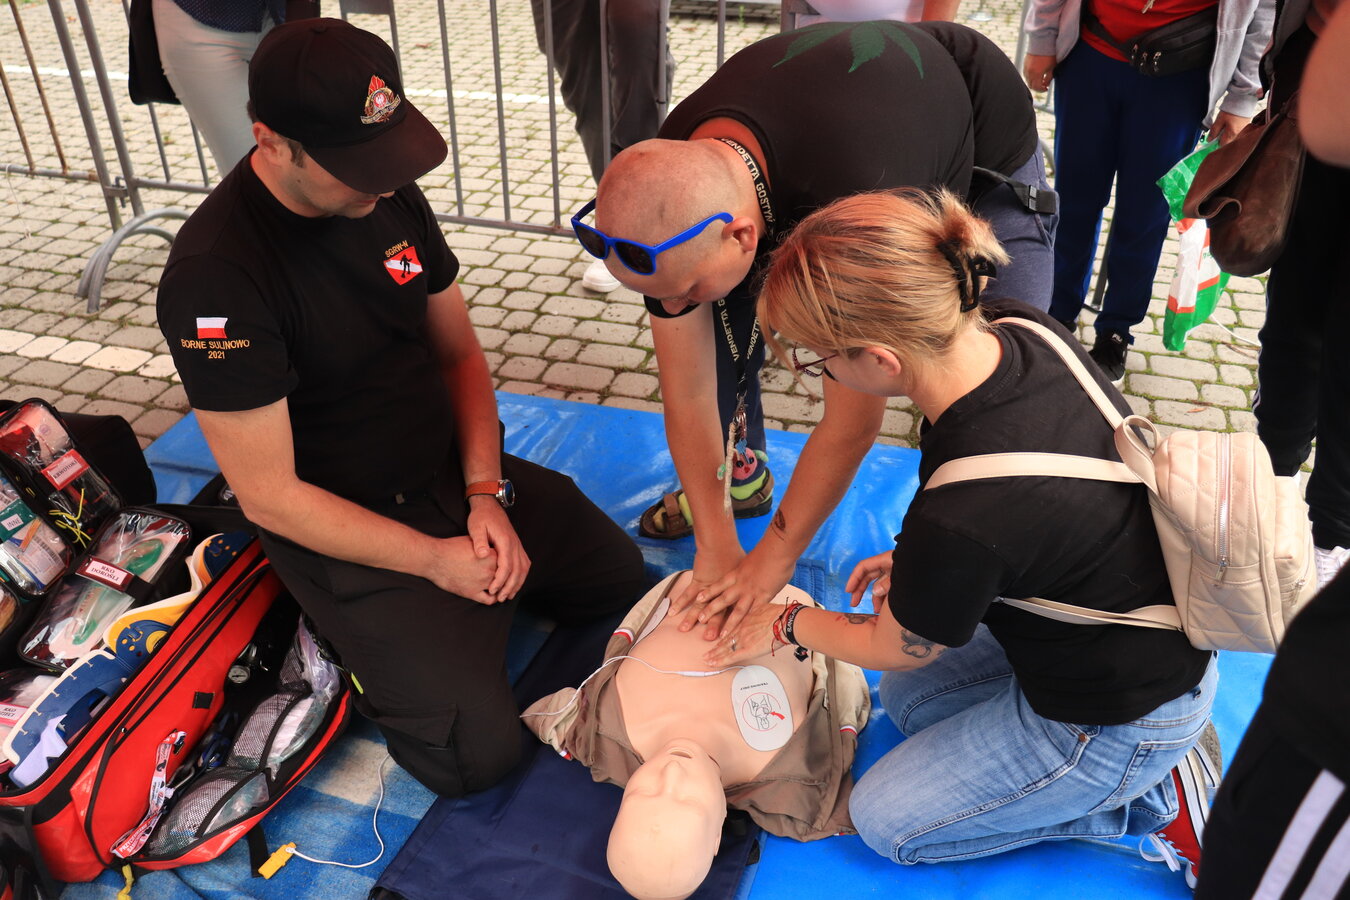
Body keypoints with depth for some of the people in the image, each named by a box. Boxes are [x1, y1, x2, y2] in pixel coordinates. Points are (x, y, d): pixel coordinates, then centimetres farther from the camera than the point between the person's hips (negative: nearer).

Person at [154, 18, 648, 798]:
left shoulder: (390, 198, -4)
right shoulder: (214, 276, -25)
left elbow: (459, 352, 4)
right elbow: (268, 495, -21)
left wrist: (485, 492, -9)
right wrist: (435, 559, -19)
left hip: (458, 472, 7)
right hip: (342, 529, -6)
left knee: (625, 581, 7)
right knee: (479, 752, -14)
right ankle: (362, 640, 12)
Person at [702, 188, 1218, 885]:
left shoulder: (961, 520, -40)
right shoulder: (1018, 329, -18)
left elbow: (891, 648, -15)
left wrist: (787, 625, 3)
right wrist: (919, 561, 4)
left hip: (1118, 716, -8)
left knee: (884, 818, 7)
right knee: (905, 697, 22)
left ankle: (1153, 805, 9)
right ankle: (1158, 759, 16)